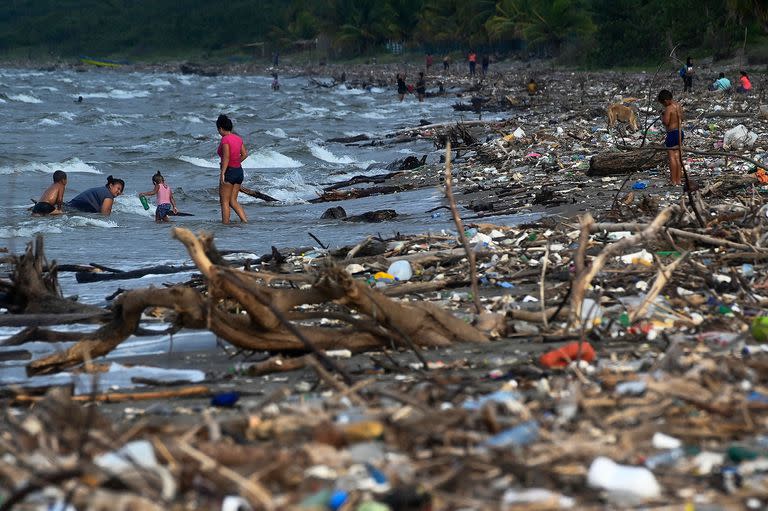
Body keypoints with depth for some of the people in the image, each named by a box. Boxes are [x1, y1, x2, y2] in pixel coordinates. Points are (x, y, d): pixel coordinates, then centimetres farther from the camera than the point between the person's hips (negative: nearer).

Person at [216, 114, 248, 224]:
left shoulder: (225, 139, -14)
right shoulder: (238, 138, 8)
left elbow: (226, 158, -20)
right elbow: (244, 154, 11)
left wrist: (222, 174, -21)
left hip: (229, 171, -8)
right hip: (239, 171, 8)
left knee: (224, 201, 2)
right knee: (233, 201, 13)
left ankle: (225, 223, 3)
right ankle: (245, 220, 1)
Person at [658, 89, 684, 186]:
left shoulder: (668, 108, -18)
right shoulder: (678, 106, 8)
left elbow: (666, 122, -19)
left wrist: (662, 117, -1)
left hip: (672, 133, -8)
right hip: (680, 132, 8)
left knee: (672, 157, 0)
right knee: (677, 156, 14)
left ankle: (674, 180, 3)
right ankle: (679, 179, 19)